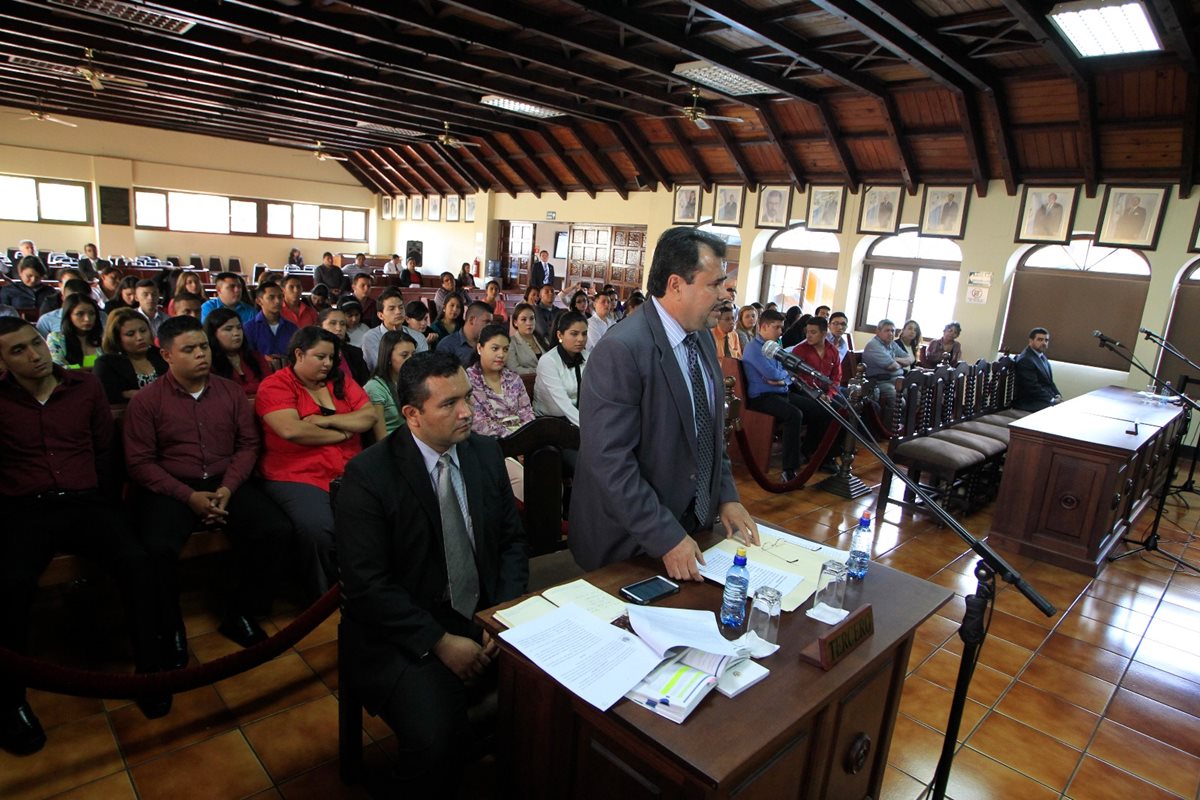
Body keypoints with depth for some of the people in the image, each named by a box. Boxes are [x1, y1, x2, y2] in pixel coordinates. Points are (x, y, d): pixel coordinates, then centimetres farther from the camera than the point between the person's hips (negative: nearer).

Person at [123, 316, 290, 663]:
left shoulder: (230, 391, 9)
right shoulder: (146, 401, 1)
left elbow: (248, 443, 5)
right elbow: (140, 462, -4)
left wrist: (228, 488, -10)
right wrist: (189, 496, -15)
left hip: (227, 483, 2)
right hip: (171, 488, -2)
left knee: (277, 530, -20)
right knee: (158, 548, -31)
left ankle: (240, 613, 1)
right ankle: (170, 627, -2)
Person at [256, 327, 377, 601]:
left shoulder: (340, 381, 16)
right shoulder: (275, 385, 1)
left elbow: (369, 416, 6)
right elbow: (292, 430, -15)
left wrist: (327, 420, -8)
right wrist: (342, 434, -4)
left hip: (349, 474, 4)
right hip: (296, 478, -4)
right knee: (317, 530, -31)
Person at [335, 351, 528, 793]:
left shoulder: (486, 452, 1)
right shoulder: (368, 474, -13)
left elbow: (512, 540, 7)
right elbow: (366, 584, -14)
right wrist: (440, 643, -18)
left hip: (487, 616, 5)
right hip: (406, 631, -4)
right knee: (436, 740, -27)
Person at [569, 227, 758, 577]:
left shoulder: (702, 337, 3)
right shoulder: (621, 350, -24)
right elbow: (610, 461, -26)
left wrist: (726, 496, 5)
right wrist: (666, 538, -23)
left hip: (694, 523, 8)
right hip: (631, 541, -7)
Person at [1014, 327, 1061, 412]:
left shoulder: (1042, 356, 15)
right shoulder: (1025, 360, -15)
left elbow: (1049, 381, 19)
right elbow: (1033, 388, -19)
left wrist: (1057, 395, 3)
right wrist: (1052, 400, -16)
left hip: (1044, 400, 9)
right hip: (1029, 404, -9)